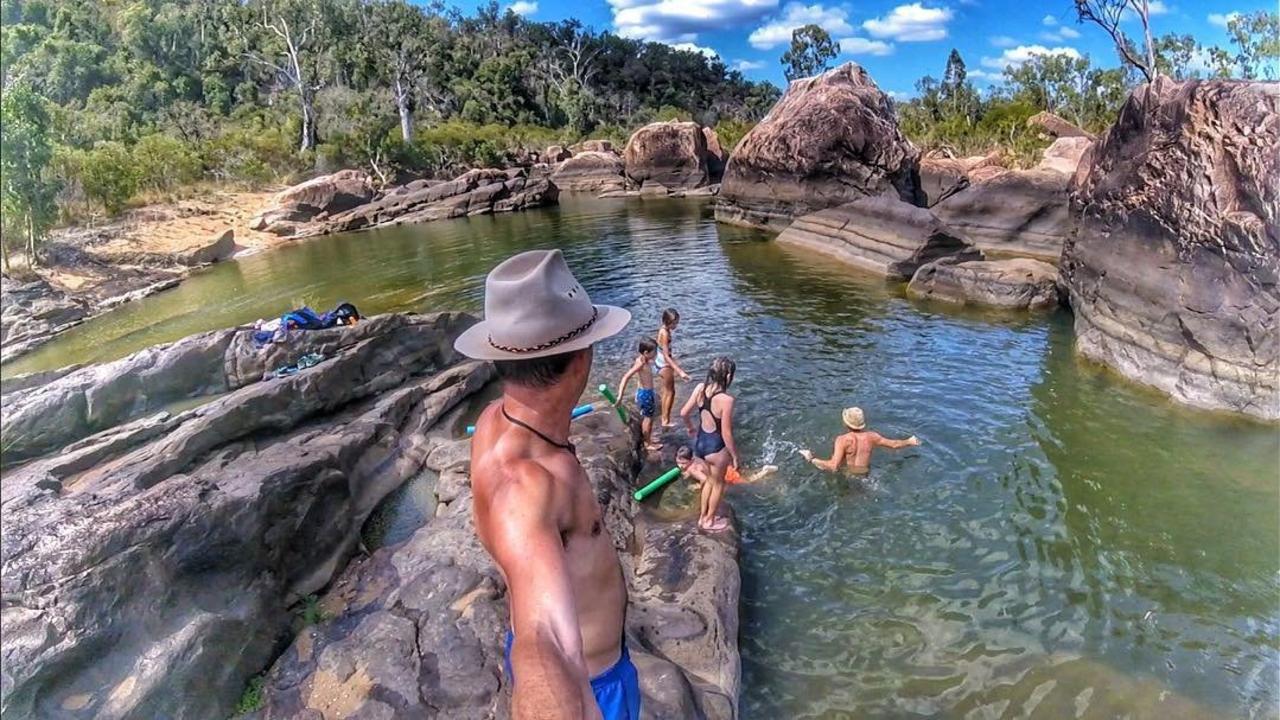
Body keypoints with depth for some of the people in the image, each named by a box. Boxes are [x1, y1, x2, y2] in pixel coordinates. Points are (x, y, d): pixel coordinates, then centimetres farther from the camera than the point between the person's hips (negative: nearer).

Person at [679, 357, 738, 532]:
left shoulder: (700, 388, -11)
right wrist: (735, 456, -7)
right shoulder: (726, 400, -29)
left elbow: (683, 413, -1)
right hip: (716, 447, -6)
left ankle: (702, 516, 46)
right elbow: (726, 434, -22)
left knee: (710, 479, 31)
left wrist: (690, 428, 20)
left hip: (699, 441, 6)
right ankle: (710, 521, 41)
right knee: (718, 484, 22)